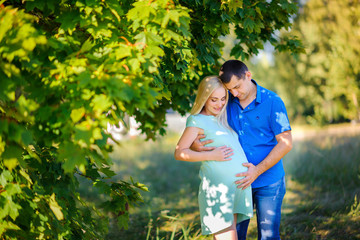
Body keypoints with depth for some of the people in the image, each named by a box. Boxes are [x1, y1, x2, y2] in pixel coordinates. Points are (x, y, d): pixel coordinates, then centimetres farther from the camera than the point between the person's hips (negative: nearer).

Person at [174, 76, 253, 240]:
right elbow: (179, 153, -10)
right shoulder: (197, 121, -5)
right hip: (217, 188, -8)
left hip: (237, 187, 8)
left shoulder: (220, 118, 18)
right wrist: (211, 156, -17)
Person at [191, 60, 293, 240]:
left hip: (268, 181, -3)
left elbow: (286, 143, -11)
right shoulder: (226, 102, 0)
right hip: (239, 181, 3)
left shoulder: (272, 102, -10)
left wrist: (257, 170, -19)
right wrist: (194, 144, -18)